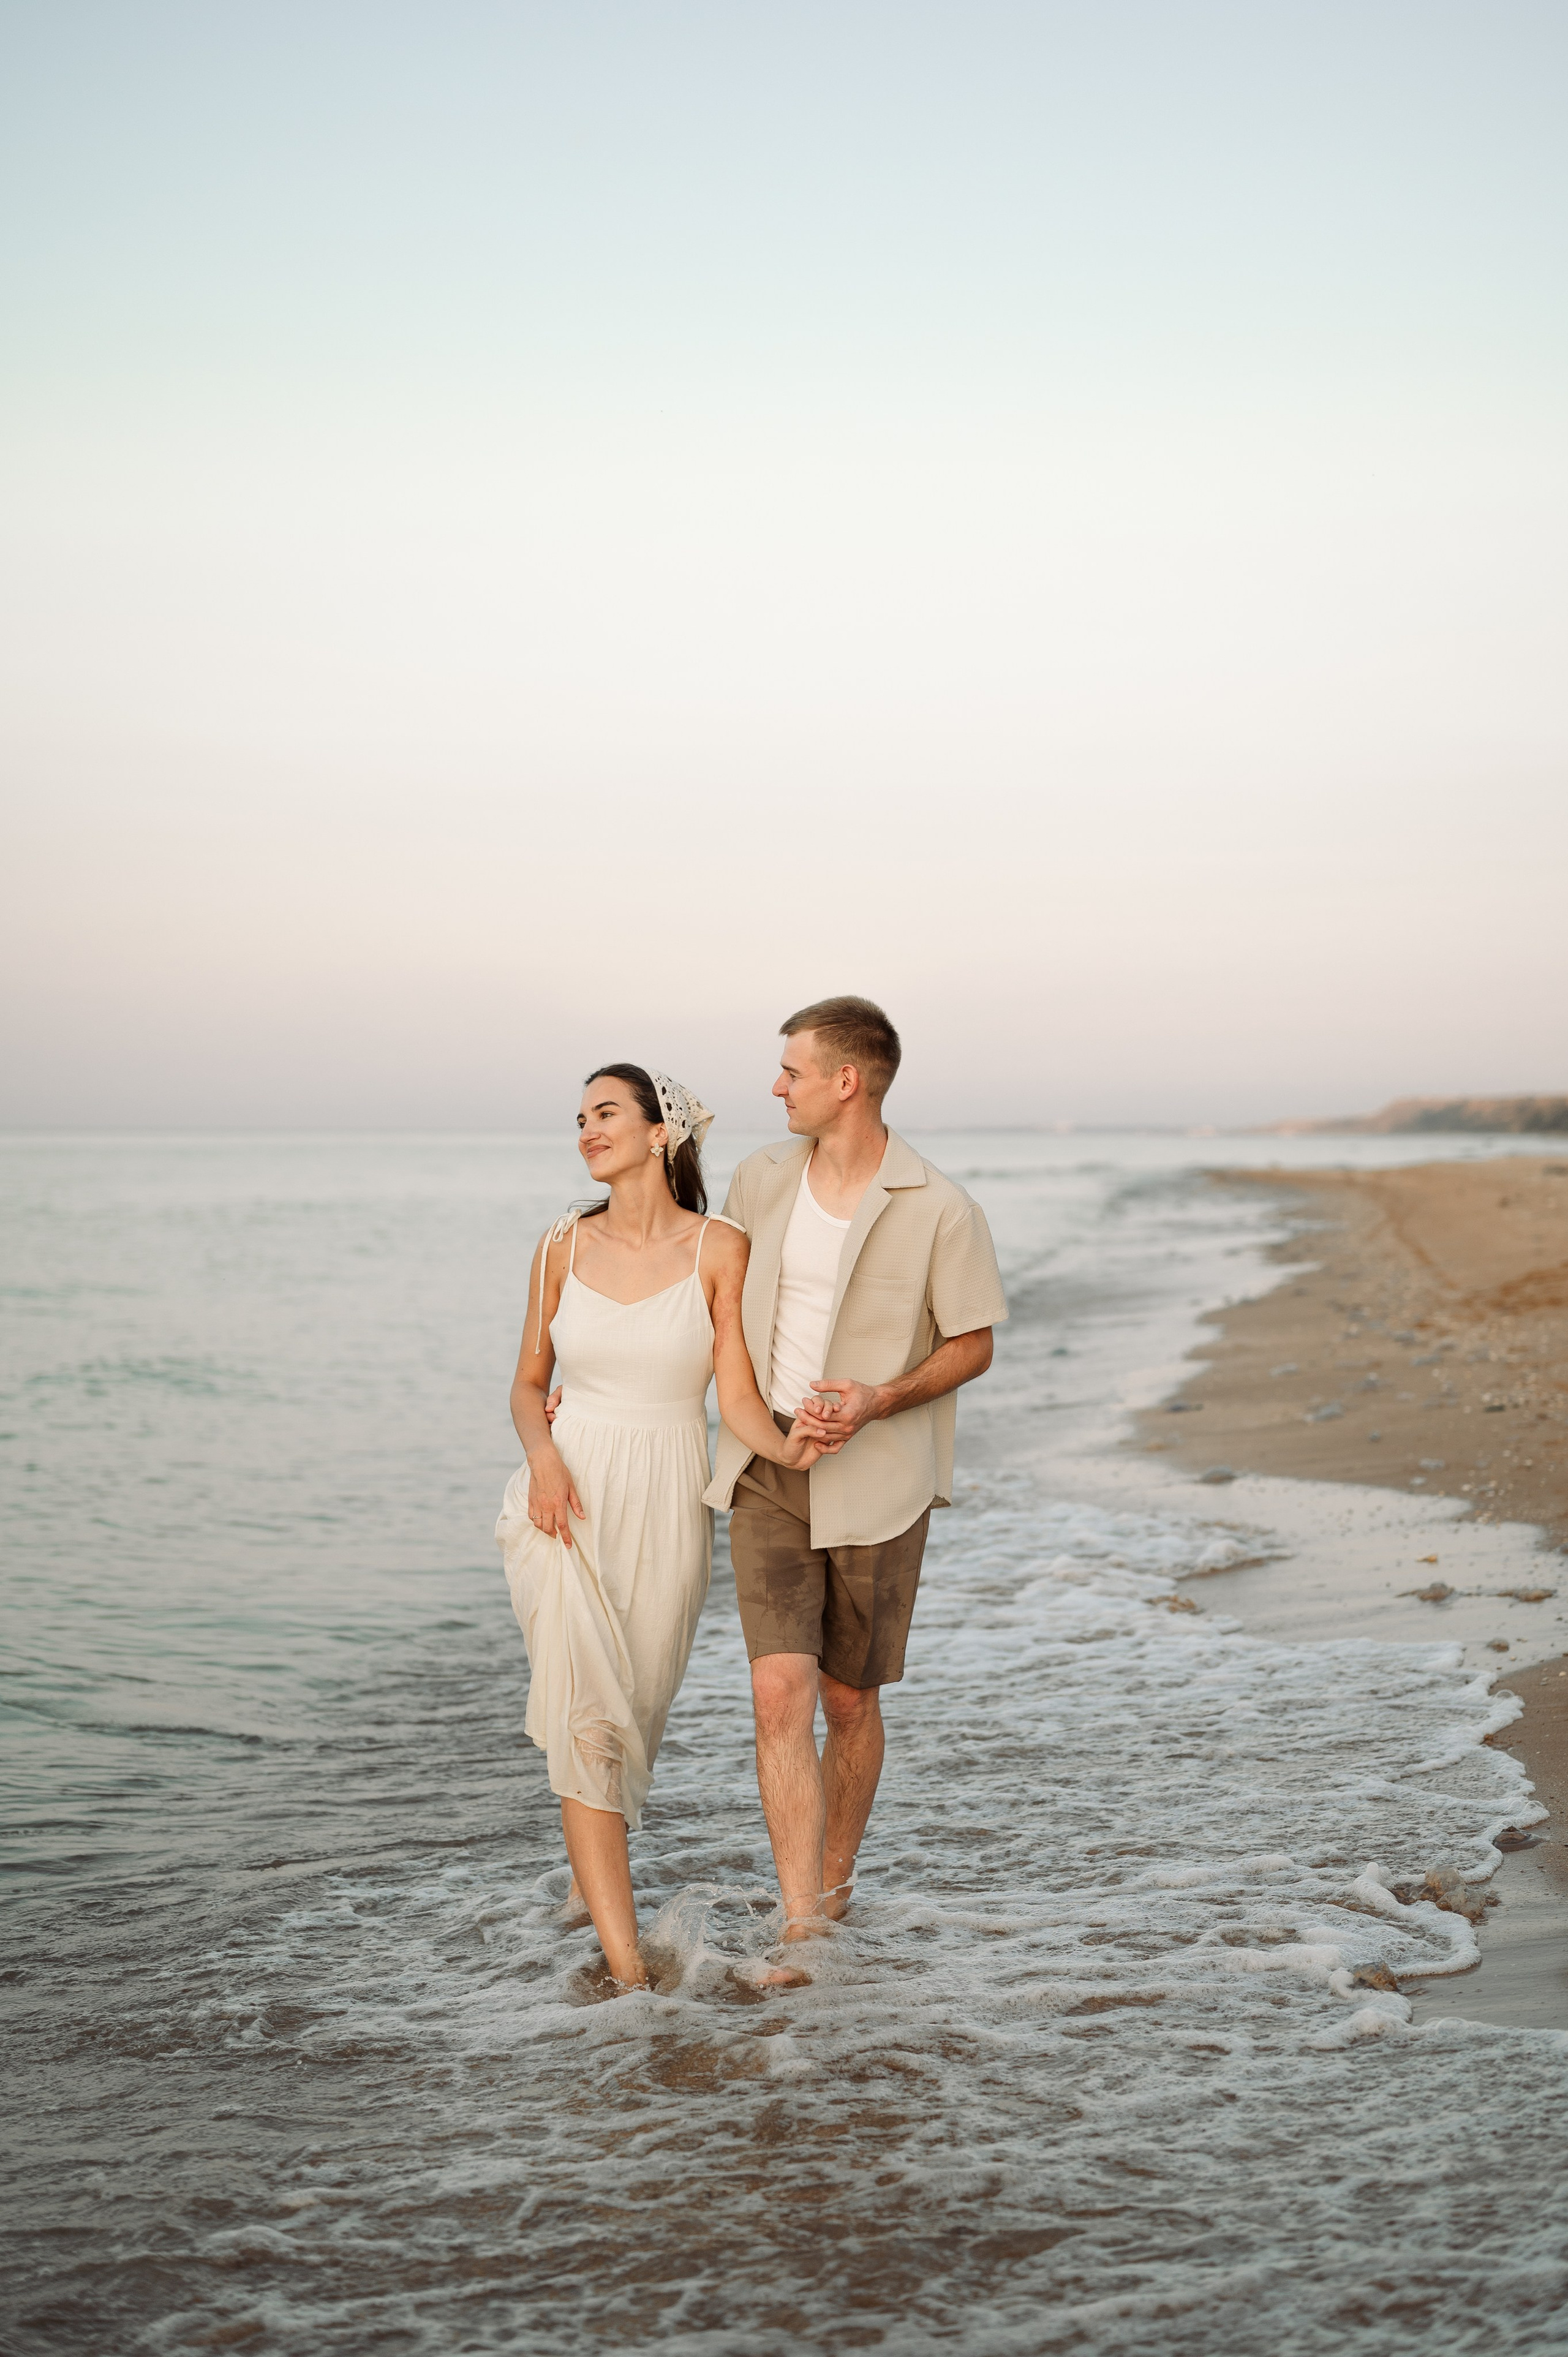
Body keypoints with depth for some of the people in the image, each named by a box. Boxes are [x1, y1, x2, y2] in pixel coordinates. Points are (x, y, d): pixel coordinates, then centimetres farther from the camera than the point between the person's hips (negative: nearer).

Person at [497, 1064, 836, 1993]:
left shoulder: (720, 1249, -5)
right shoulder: (564, 1246, 3)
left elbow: (739, 1397, -8)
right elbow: (529, 1381, 10)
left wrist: (784, 1450, -28)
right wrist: (541, 1456, -9)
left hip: (668, 1505, 0)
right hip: (569, 1497, 1)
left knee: (638, 1708, 11)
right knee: (586, 1714, -11)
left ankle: (593, 1867, 43)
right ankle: (626, 1966, -10)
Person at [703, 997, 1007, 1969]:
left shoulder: (940, 1210, -12)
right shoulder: (762, 1179, 2)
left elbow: (972, 1345, -3)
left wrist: (878, 1400, -19)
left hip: (877, 1480, -2)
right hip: (767, 1470, 2)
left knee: (849, 1701, 10)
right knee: (781, 1690, -11)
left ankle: (834, 1887, 34)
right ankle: (804, 1931, -10)